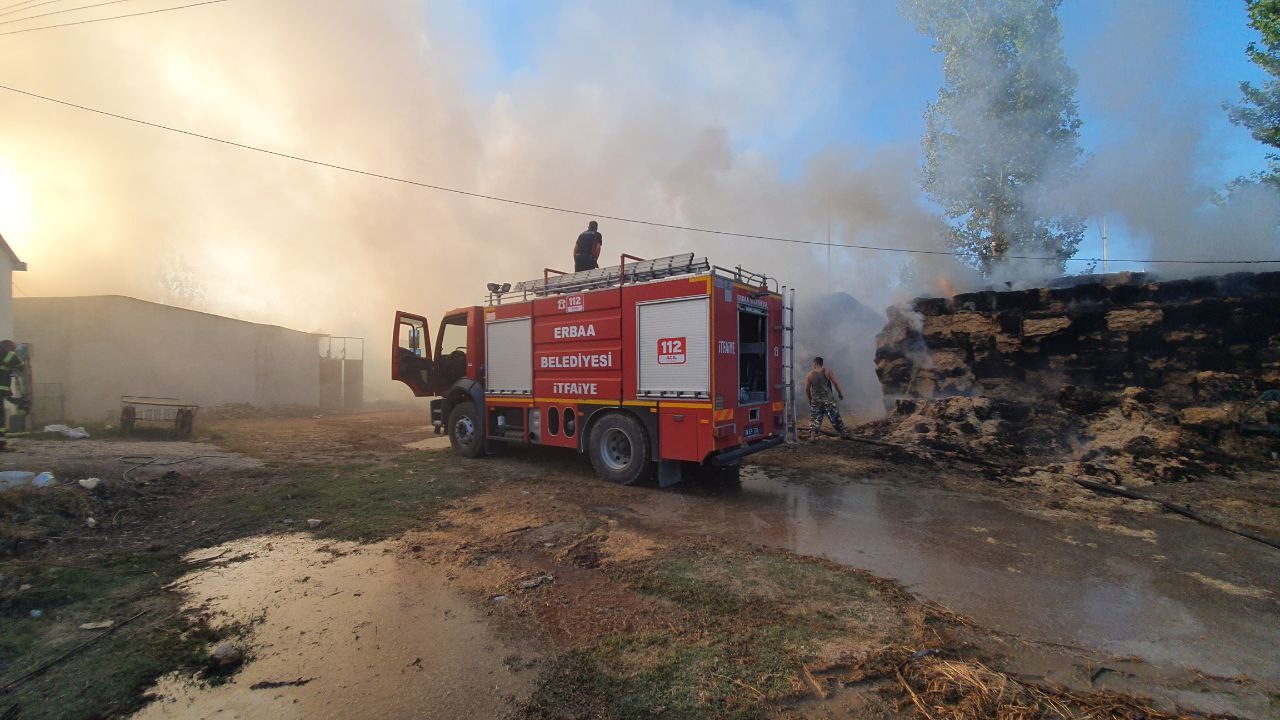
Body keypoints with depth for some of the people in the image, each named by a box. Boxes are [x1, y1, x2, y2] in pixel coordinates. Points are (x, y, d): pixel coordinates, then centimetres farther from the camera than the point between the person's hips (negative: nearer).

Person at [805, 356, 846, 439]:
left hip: (815, 400, 0)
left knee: (814, 418, 4)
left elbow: (807, 389, 1)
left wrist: (810, 399, 15)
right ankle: (843, 433, 25)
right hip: (828, 399, 0)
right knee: (835, 416, 13)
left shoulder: (810, 374, -2)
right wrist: (840, 393, 8)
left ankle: (812, 436, -8)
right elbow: (836, 383, -5)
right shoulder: (827, 372, -3)